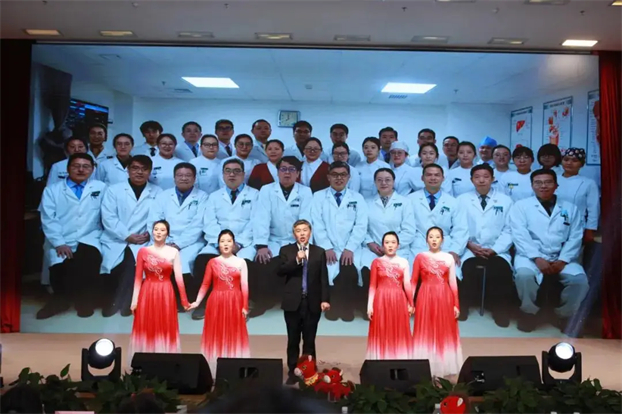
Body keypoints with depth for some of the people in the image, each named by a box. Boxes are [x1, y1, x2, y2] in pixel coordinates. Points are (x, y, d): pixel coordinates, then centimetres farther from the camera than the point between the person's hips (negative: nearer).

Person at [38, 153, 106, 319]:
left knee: (89, 261, -31)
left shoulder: (101, 188, 13)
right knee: (60, 267, -27)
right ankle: (61, 300, 5)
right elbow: (48, 220, 1)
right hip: (60, 243, 0)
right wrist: (59, 243, -12)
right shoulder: (52, 190, 12)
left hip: (88, 241, 0)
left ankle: (84, 300, -5)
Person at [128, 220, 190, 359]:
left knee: (166, 330, 4)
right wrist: (134, 300, 0)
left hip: (166, 294, -1)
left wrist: (184, 301, -9)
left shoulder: (174, 252, -1)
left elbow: (178, 277, -5)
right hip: (147, 294, 1)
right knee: (146, 330, 6)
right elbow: (138, 278, 3)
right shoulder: (143, 251, 2)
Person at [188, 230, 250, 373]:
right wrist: (197, 301, -6)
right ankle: (215, 373, 10)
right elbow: (205, 284, 4)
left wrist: (245, 306, -4)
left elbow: (244, 286, 1)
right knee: (216, 337, 4)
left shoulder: (241, 262, 3)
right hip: (216, 303, 1)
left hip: (235, 303, 0)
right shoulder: (212, 262, 4)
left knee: (234, 337, 3)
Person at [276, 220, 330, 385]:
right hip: (293, 302, 0)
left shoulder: (319, 252, 5)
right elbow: (280, 271, -7)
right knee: (293, 340, 8)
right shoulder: (286, 250, 5)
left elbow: (323, 278, 1)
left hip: (312, 303, 0)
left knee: (310, 340, 6)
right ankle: (292, 372, 17)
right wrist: (296, 260, -17)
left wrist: (325, 299, -7)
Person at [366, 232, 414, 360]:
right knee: (382, 333, 2)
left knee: (399, 333, 4)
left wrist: (411, 304, 3)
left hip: (399, 301, 1)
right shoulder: (376, 262, 3)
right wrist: (370, 306, -3)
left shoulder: (404, 262, 5)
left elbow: (407, 284, 4)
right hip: (381, 301, -1)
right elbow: (372, 286, 2)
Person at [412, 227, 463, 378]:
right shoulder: (420, 257, 2)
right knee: (425, 333, 2)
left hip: (444, 298, 1)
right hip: (426, 298, -1)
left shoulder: (449, 258, 5)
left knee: (444, 333, 4)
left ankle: (441, 368, 14)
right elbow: (413, 281, 1)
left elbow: (453, 282, 5)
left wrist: (456, 305, 1)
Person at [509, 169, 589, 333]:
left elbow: (575, 238, 5)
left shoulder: (570, 208, 15)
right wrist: (537, 258, -19)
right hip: (531, 256, -2)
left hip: (561, 259, 3)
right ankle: (529, 312, -7)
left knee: (579, 279, -25)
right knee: (524, 274, -34)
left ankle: (566, 315, 2)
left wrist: (562, 260, -11)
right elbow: (520, 235, -6)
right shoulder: (521, 206, 6)